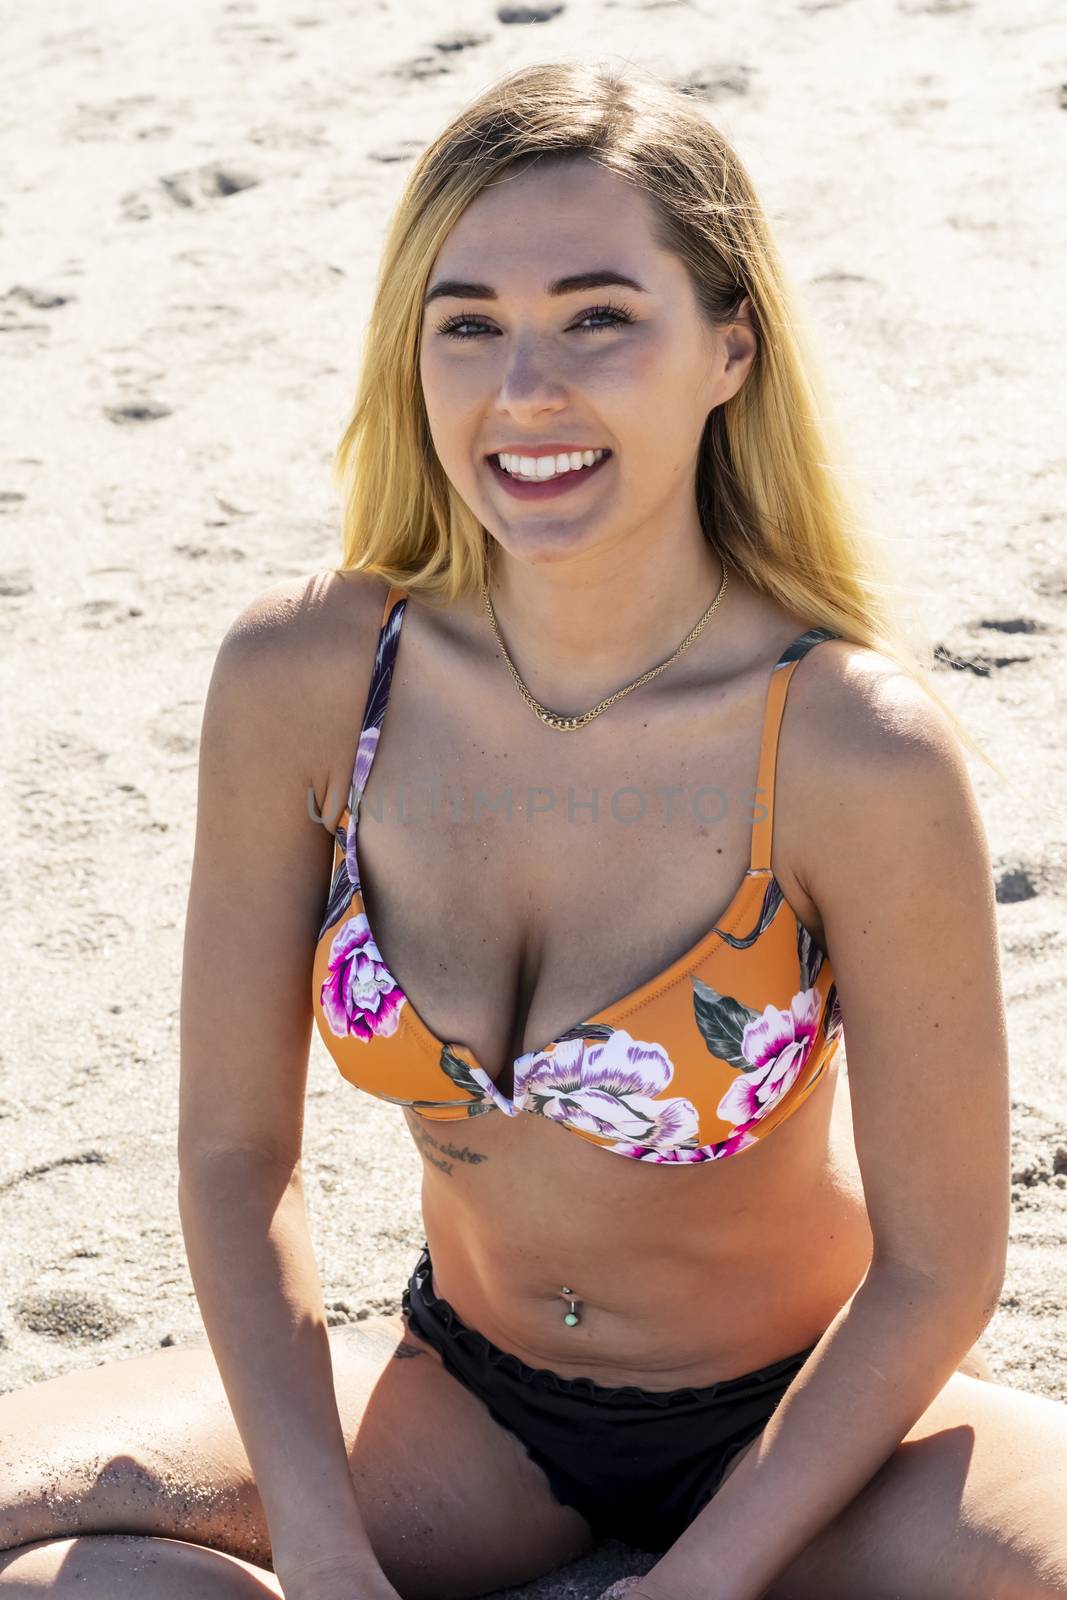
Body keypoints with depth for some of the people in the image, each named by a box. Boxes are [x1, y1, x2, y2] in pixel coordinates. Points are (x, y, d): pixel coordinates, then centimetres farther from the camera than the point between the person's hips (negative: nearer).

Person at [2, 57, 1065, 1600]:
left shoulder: (859, 749, -25)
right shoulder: (299, 678, -16)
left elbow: (937, 1268, -16)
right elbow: (235, 1149, -7)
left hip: (798, 1417, -2)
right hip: (469, 1401, 2)